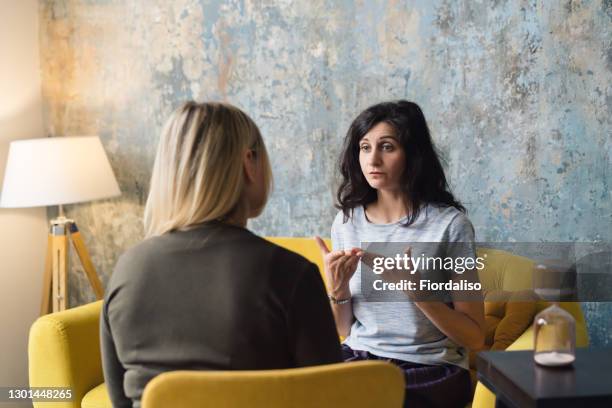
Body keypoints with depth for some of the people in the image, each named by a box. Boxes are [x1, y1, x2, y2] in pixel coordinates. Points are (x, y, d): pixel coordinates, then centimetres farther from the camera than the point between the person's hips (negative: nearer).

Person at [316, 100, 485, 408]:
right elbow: (344, 331, 10)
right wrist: (337, 288, -11)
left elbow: (474, 337, -8)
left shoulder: (449, 223, -9)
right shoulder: (347, 221, 5)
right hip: (358, 357, 4)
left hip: (430, 368, -4)